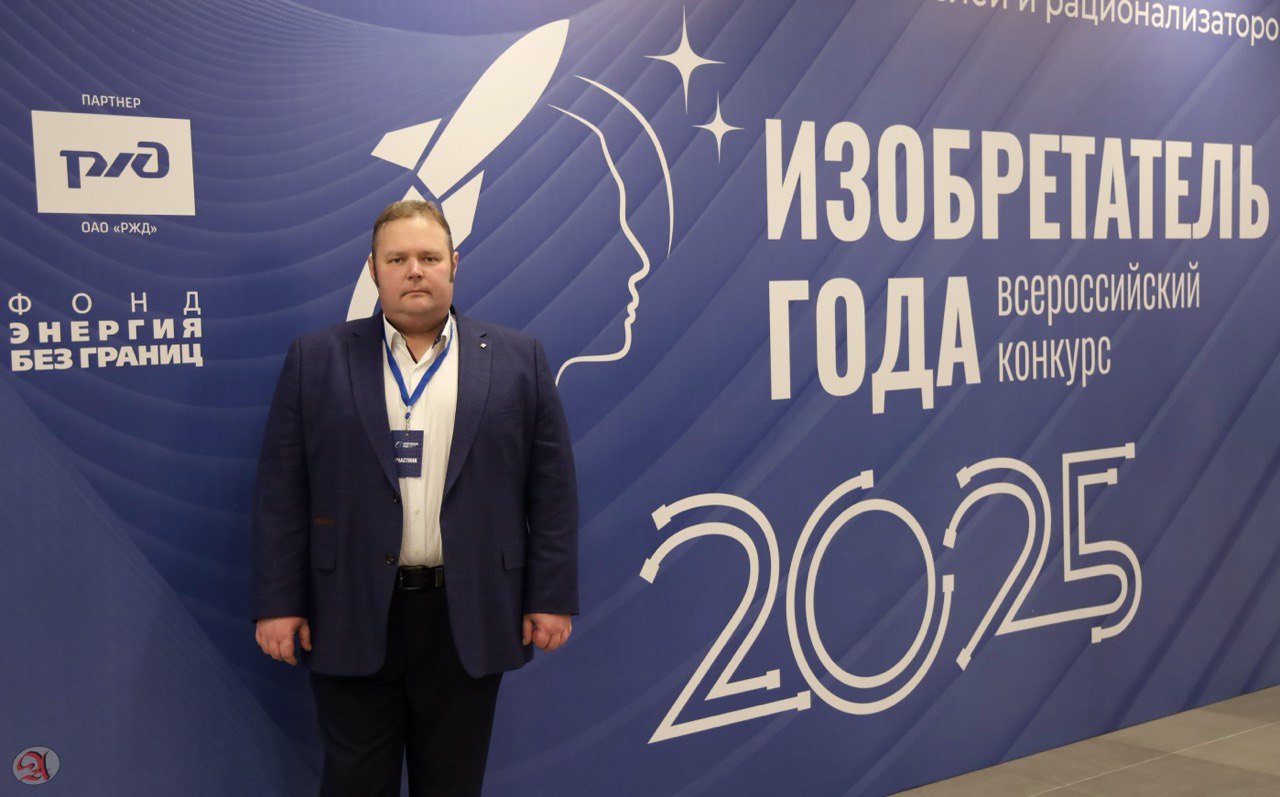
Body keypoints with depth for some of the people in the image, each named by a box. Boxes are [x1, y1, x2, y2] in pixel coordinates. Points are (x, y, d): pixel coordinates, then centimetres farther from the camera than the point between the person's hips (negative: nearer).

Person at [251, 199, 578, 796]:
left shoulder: (518, 360, 3)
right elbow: (280, 493, 1)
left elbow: (551, 489, 2)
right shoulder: (316, 359, 3)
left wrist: (551, 598, -1)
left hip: (468, 618, 0)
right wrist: (278, 603, -3)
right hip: (350, 618, 0)